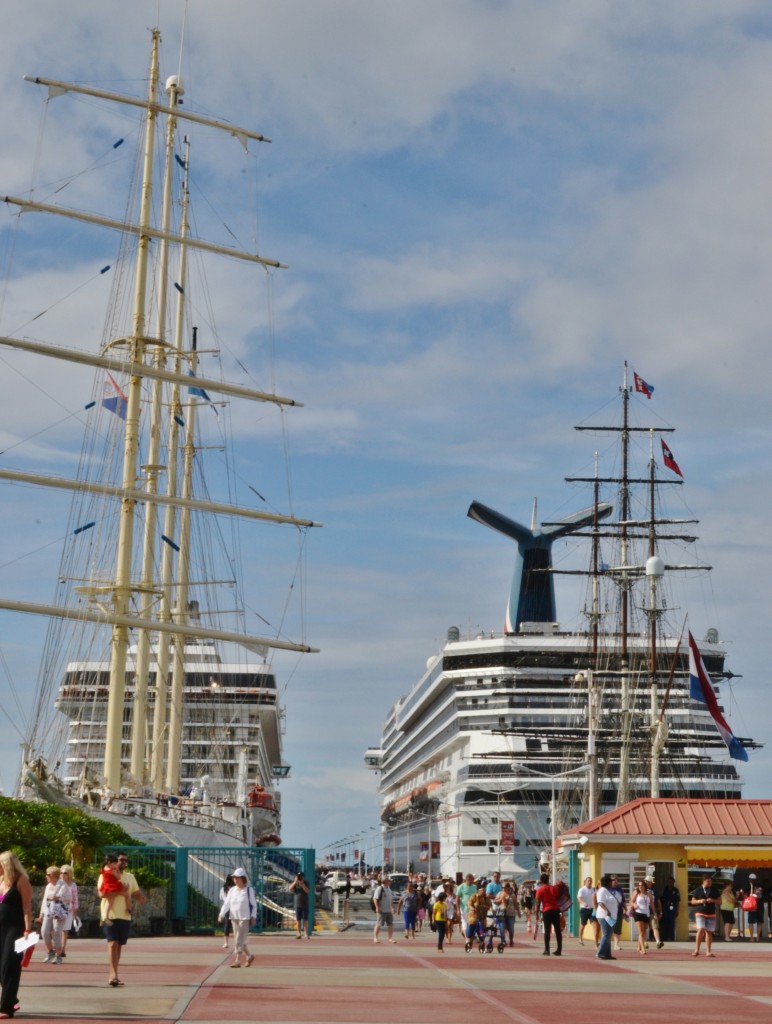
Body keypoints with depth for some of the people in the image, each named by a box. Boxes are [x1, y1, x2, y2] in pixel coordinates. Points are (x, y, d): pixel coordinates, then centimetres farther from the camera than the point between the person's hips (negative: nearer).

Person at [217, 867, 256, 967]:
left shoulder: (249, 890, -4)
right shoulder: (232, 890, 8)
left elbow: (254, 905, -2)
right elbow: (226, 903, 3)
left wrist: (253, 917, -10)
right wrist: (221, 914, -9)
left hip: (245, 918, -6)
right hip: (234, 918, 6)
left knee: (240, 939, -10)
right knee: (238, 939, 11)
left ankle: (238, 960, -9)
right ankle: (249, 956, 29)